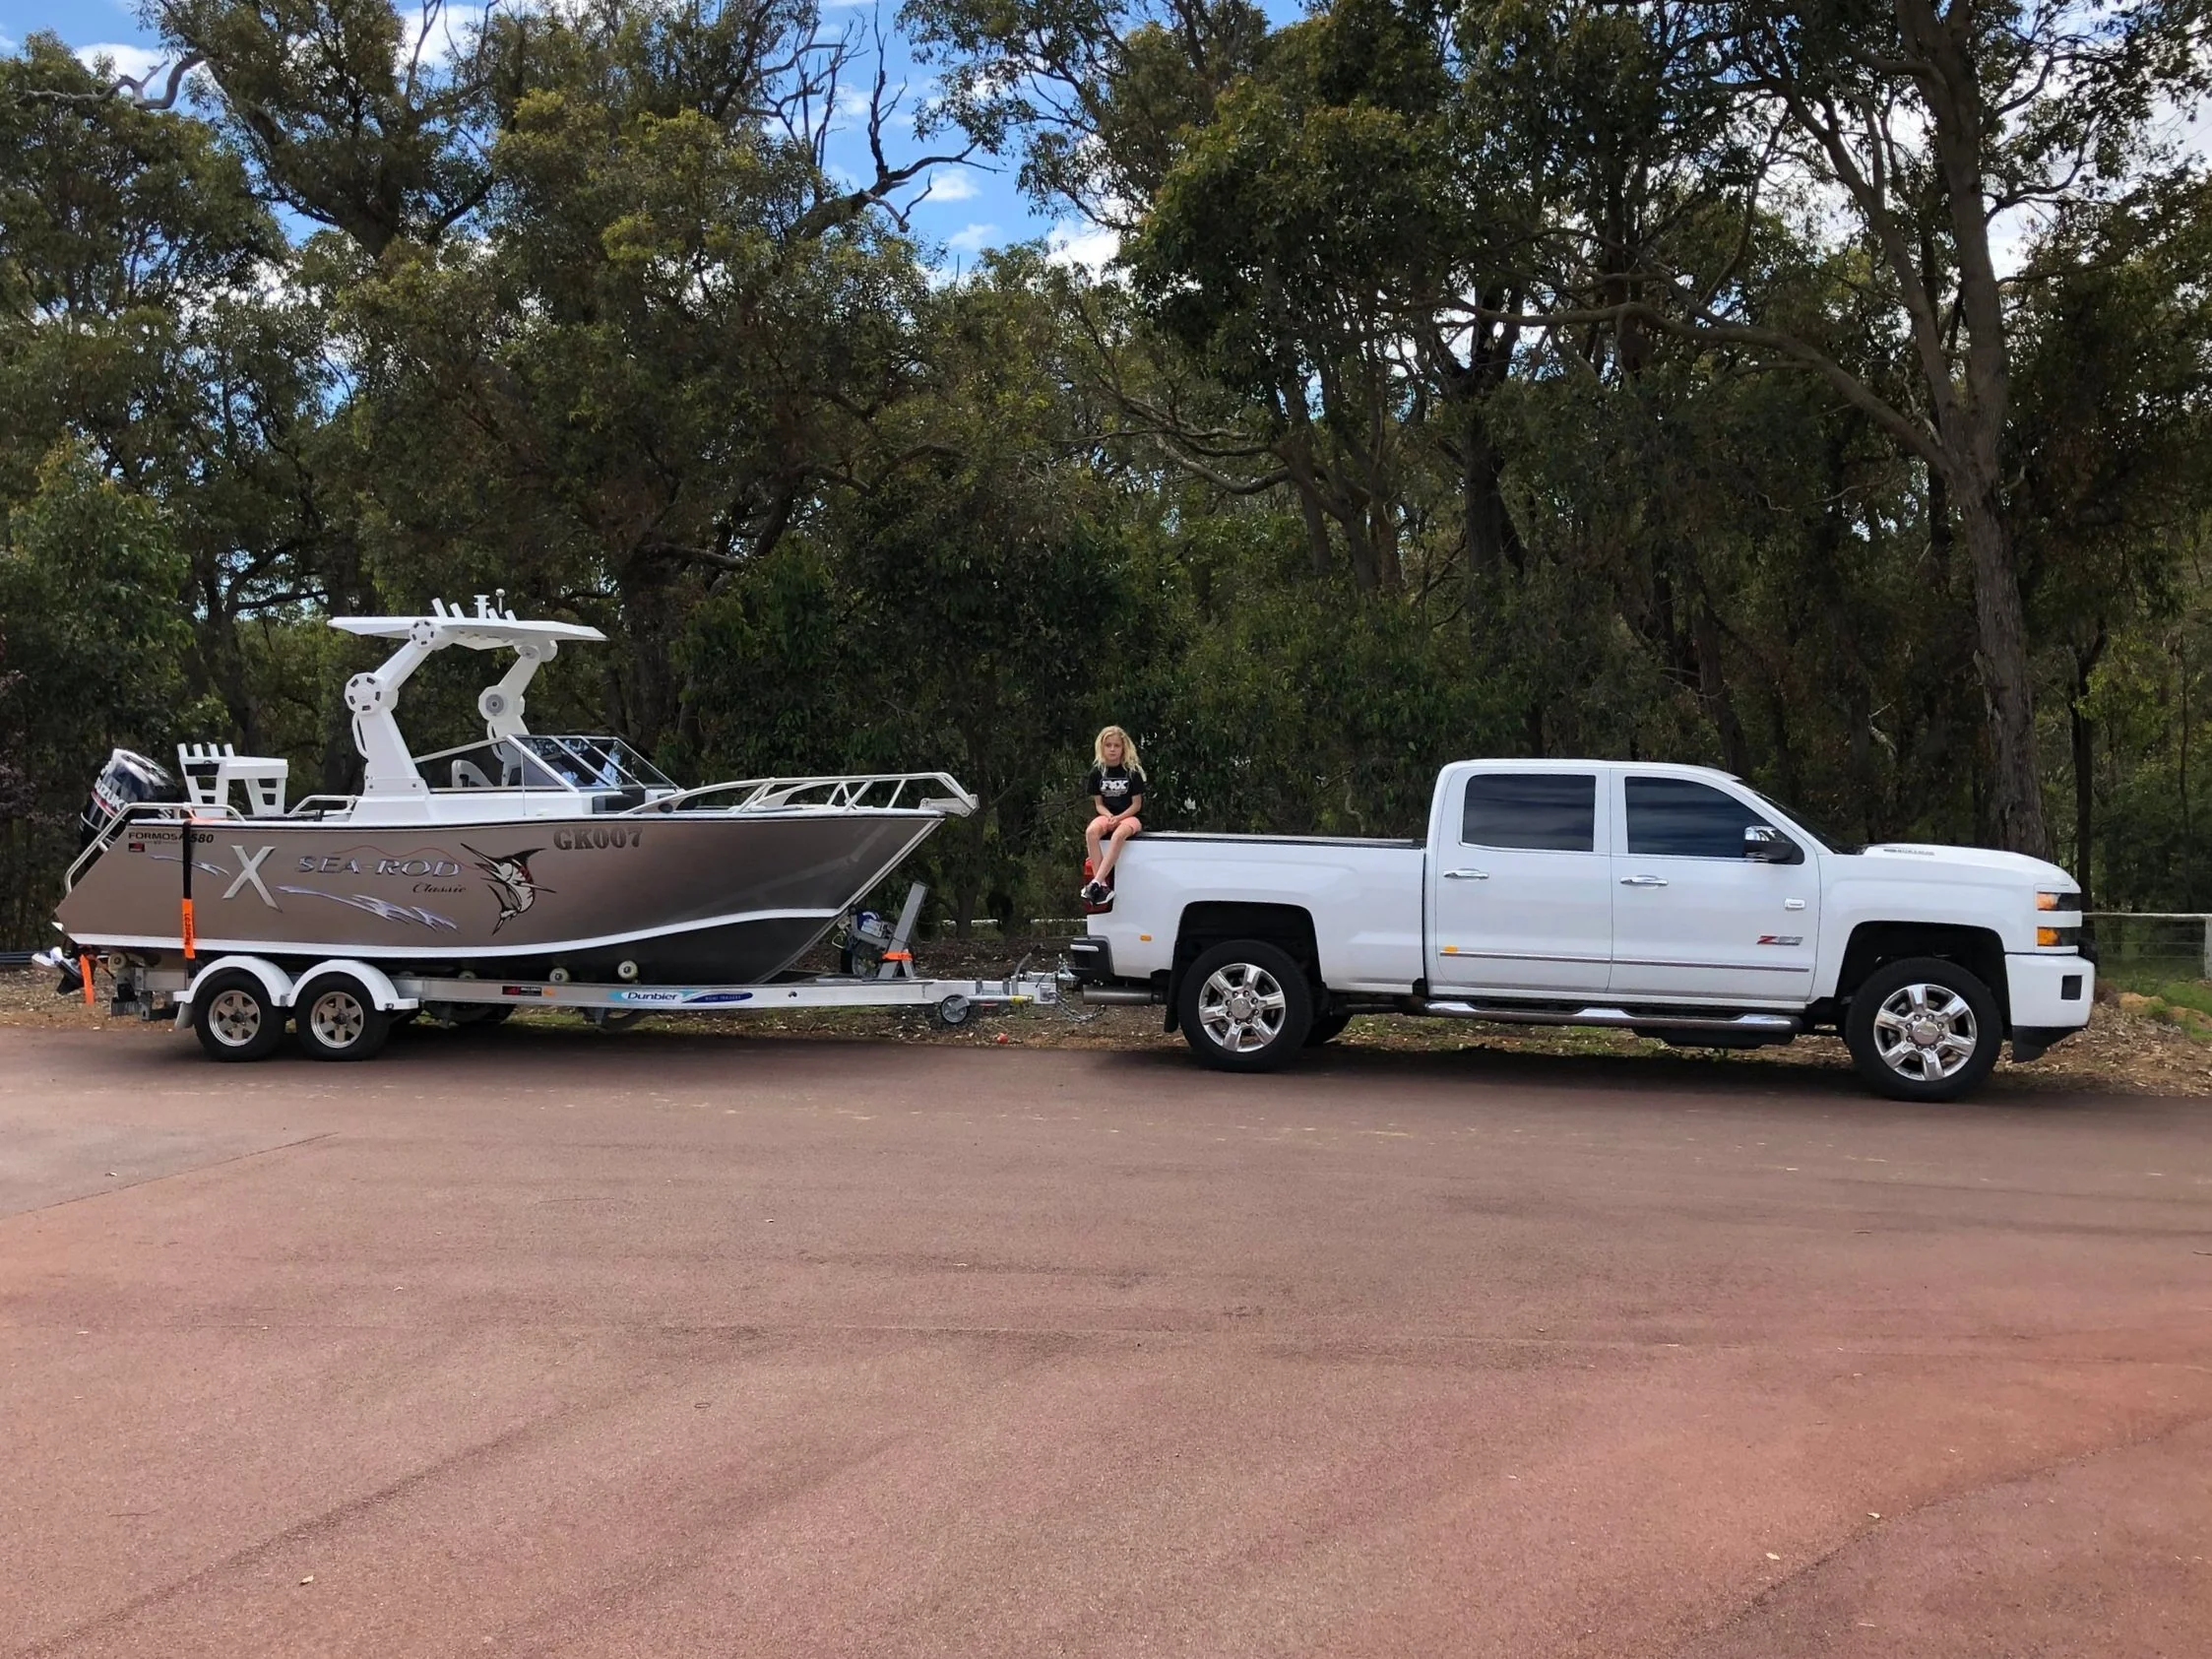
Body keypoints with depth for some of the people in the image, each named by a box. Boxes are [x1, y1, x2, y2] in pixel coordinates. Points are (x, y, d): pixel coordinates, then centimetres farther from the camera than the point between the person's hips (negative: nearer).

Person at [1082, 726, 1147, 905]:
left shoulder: (1132, 772, -5)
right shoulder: (1097, 772, 3)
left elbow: (1136, 804, -5)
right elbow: (1098, 804, 5)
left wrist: (1119, 818, -21)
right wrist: (1109, 816, -17)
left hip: (1129, 816, -3)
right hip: (1108, 815, 3)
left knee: (1119, 834, -39)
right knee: (1091, 832, -33)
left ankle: (1096, 883, -47)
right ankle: (1102, 886, -38)